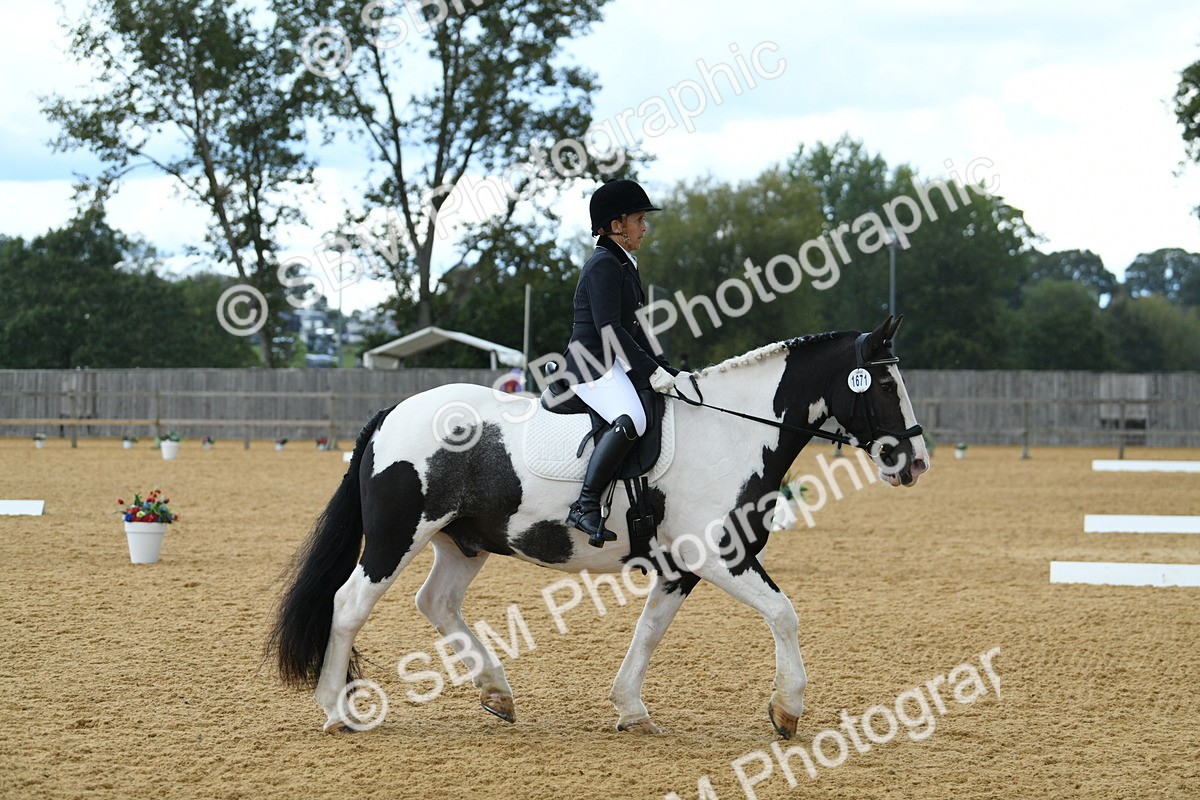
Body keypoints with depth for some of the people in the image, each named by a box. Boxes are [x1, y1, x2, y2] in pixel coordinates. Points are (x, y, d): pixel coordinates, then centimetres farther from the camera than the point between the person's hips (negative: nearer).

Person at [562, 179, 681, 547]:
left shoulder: (624, 264, 20)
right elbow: (609, 328, -21)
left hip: (617, 365, 11)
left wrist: (662, 368, 13)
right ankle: (586, 505, -35)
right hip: (592, 365, -11)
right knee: (630, 420, -33)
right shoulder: (603, 265, -12)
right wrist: (650, 371, -21)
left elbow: (632, 327, 23)